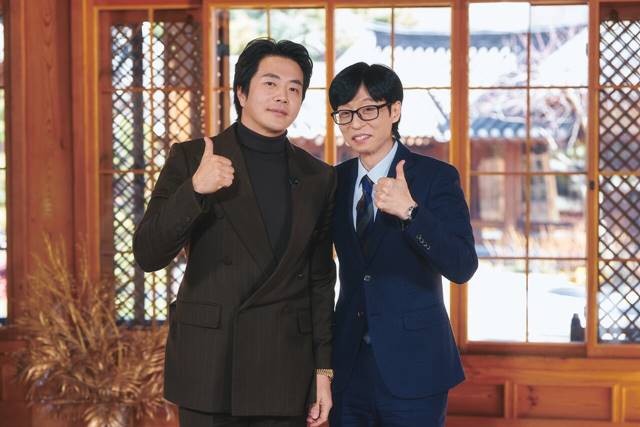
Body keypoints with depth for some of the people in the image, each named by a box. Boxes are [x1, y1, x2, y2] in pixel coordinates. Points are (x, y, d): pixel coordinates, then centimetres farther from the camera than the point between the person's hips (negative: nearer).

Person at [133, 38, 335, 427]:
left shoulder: (319, 178, 8)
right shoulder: (191, 158, 0)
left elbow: (320, 280, 10)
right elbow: (148, 255, -7)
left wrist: (323, 369, 7)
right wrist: (195, 188, -21)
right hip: (208, 365, -2)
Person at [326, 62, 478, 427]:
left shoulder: (437, 177, -7)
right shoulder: (336, 181, 7)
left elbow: (462, 268, -18)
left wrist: (409, 211, -31)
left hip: (412, 367, -4)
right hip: (349, 366, 4)